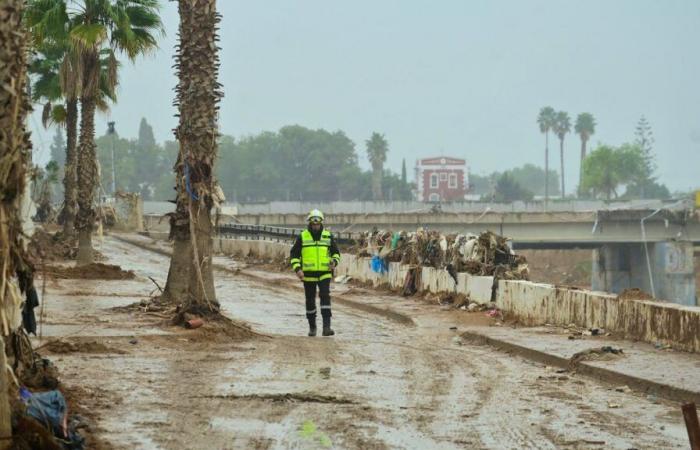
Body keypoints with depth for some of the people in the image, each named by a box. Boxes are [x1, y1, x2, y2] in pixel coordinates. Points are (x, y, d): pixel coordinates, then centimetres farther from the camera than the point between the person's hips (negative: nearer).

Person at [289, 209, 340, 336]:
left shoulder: (328, 236, 6)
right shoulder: (302, 237, 1)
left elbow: (336, 252, 15)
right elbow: (294, 254, 4)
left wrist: (334, 262, -7)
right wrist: (297, 269, -9)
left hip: (324, 274, 0)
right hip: (308, 275, 0)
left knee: (325, 297, -15)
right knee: (310, 301, 9)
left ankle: (326, 327, -20)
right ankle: (312, 327, 25)